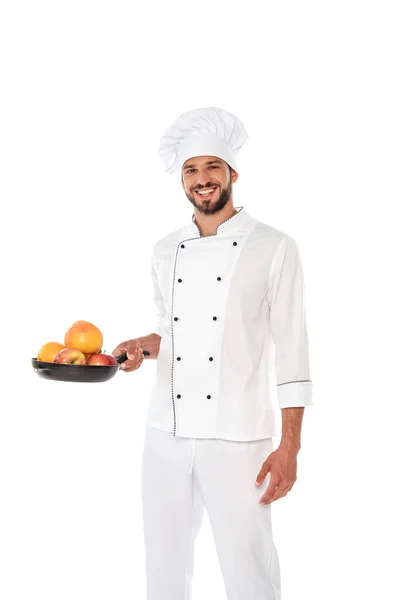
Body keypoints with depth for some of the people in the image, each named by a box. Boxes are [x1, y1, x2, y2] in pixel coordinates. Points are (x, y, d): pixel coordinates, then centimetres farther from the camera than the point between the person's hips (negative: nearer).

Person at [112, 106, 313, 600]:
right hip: (166, 434, 5)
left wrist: (289, 447, -9)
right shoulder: (166, 251, 11)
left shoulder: (273, 248, -3)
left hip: (237, 439, -4)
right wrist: (143, 346, -1)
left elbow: (291, 351, -5)